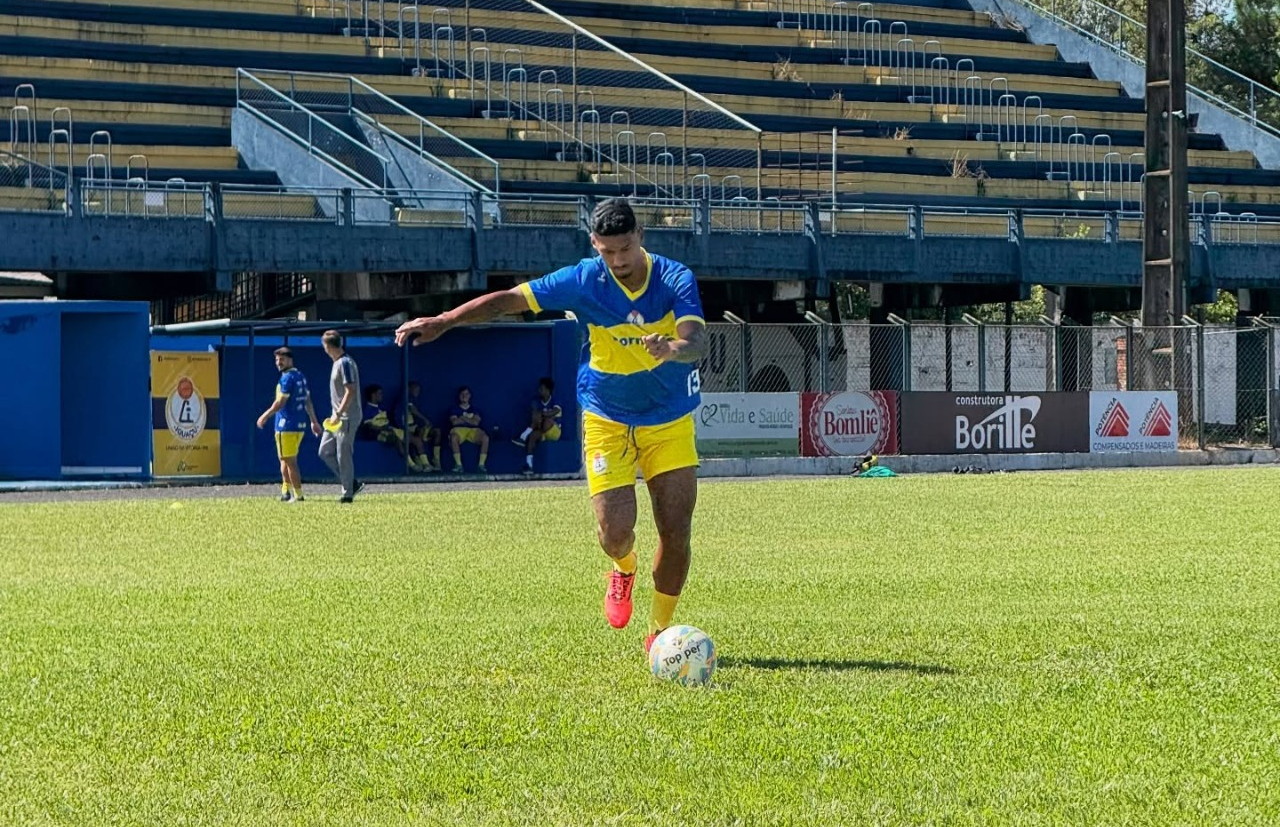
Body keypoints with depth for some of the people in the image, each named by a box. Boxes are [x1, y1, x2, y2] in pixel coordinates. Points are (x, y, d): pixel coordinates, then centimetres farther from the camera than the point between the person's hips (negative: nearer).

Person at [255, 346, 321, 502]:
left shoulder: (287, 378, -14)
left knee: (290, 461, -4)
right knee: (285, 460, 18)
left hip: (287, 426, -9)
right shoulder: (300, 376, 14)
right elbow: (307, 400, 17)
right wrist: (314, 421, 21)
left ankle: (298, 494, -4)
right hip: (300, 425, 9)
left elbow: (280, 402, -17)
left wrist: (265, 416, -7)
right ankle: (286, 492, 18)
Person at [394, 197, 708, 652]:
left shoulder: (675, 279, -16)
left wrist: (675, 348, -55)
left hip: (670, 422, 0)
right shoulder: (584, 281, -13)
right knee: (614, 532, -12)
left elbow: (696, 338, -31)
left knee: (676, 533, -5)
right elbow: (511, 299, -9)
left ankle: (660, 632, 16)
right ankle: (624, 571, 26)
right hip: (608, 421, 0)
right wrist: (444, 321, -16)